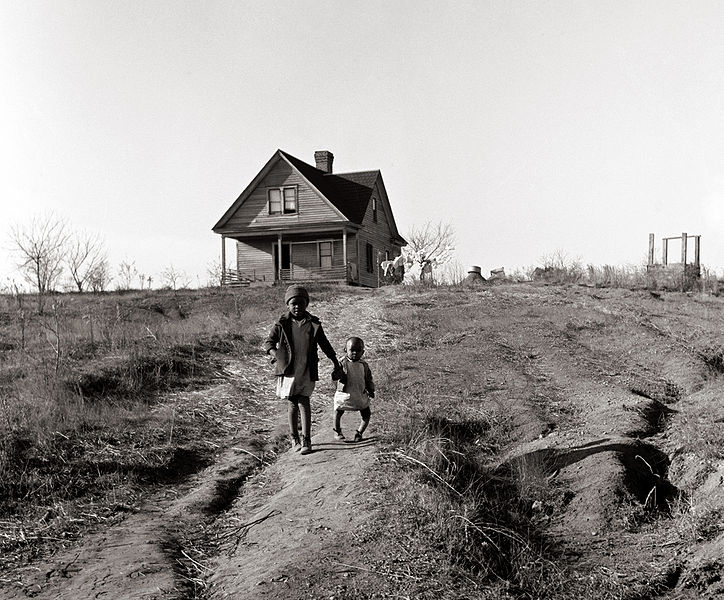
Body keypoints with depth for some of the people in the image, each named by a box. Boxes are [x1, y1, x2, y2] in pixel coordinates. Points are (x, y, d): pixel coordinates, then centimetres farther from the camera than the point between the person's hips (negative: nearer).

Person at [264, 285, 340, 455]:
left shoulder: (313, 324, 4)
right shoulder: (282, 324, 1)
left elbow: (325, 344, 13)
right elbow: (268, 342, 2)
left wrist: (335, 362, 16)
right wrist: (273, 352, -20)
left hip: (307, 370, 0)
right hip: (288, 369, 1)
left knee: (303, 402, -6)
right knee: (292, 403, 9)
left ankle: (306, 440, 0)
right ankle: (294, 438, 24)